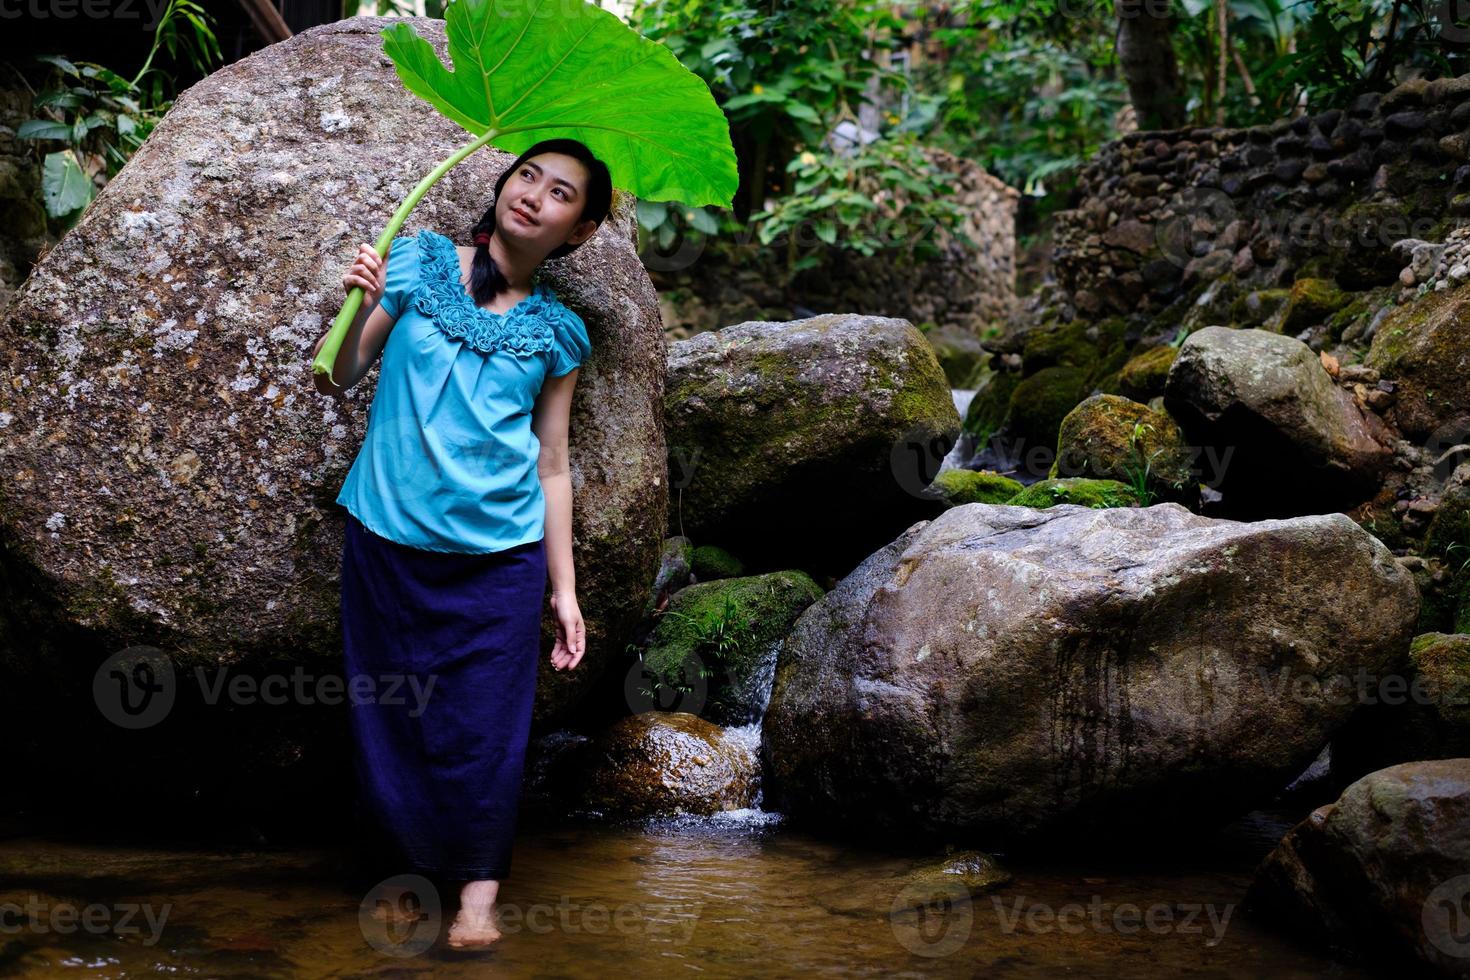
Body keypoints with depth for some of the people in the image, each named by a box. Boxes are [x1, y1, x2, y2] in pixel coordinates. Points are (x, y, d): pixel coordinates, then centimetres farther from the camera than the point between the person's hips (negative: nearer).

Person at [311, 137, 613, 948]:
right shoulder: (419, 262, 4)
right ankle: (411, 866, 24)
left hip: (497, 556, 0)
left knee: (482, 728, 1)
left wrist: (564, 590, 7)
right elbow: (336, 380, 3)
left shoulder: (557, 333, 6)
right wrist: (357, 304, -15)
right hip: (387, 539, 0)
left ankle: (477, 891, 15)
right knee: (392, 719, 7)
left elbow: (551, 467, 10)